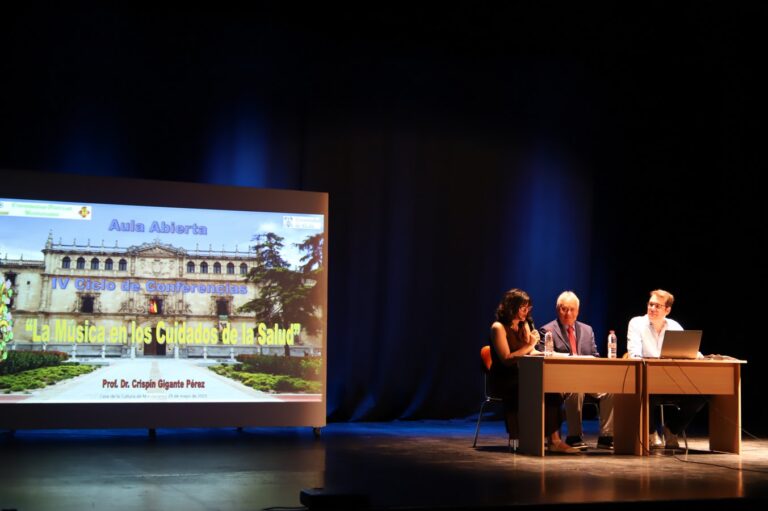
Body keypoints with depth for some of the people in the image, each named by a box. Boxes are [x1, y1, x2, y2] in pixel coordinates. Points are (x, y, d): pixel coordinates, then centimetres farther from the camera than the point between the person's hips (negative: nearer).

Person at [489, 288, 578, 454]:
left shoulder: (524, 325, 16)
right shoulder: (499, 328, -7)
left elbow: (531, 353, 11)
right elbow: (506, 359, -16)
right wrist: (529, 346, -16)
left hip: (522, 378, 6)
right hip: (503, 380, -6)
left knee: (551, 390, -23)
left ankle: (554, 440, -29)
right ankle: (515, 439, -21)